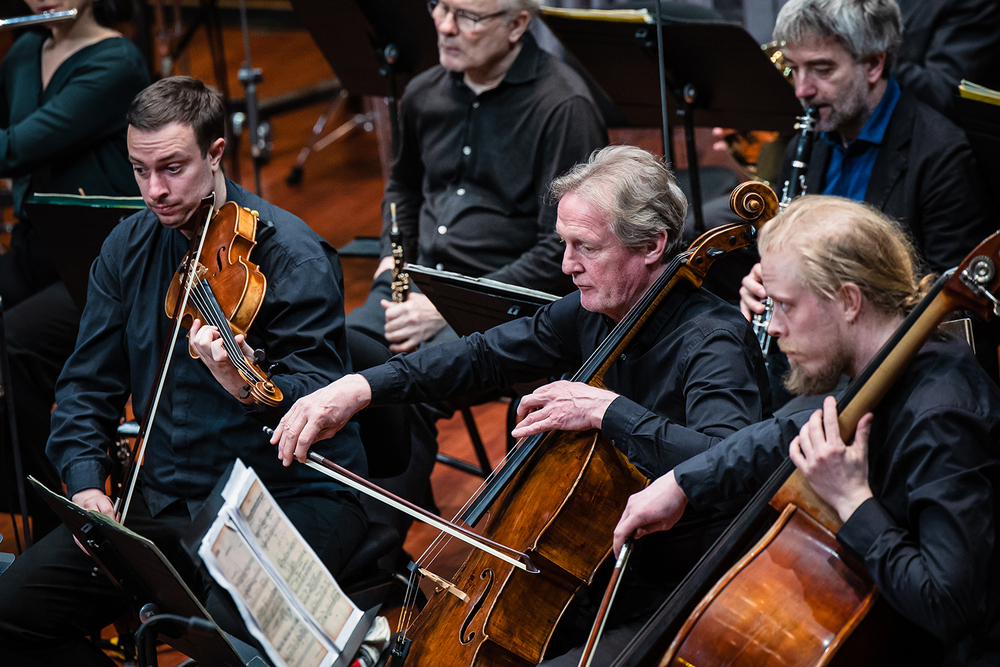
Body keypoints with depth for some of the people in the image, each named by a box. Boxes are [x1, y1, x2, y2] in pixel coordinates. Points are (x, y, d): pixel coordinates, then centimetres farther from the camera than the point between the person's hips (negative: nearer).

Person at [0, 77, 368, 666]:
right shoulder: (129, 246, 6)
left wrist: (250, 387, -41)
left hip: (293, 494, -6)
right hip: (168, 501, 6)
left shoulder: (292, 254, -14)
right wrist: (85, 480, -3)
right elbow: (89, 383, 13)